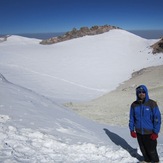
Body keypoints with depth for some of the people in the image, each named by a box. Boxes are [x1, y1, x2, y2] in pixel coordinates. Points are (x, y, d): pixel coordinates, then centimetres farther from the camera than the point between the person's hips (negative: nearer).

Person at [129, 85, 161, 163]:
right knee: (143, 149, 18)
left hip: (149, 132, -3)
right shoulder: (134, 105, -3)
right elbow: (131, 118, 6)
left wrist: (156, 132, -11)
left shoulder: (152, 104, -13)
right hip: (139, 132, 4)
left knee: (151, 150, 8)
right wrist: (132, 130, 3)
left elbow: (157, 118, -10)